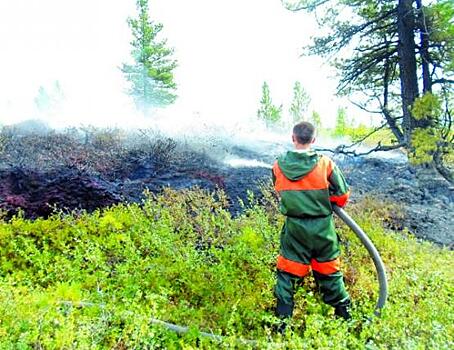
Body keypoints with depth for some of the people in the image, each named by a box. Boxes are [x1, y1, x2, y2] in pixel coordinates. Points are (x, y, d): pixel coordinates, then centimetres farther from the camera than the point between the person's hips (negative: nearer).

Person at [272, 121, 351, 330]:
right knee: (329, 272, 17)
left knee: (287, 273, 12)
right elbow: (342, 195, -4)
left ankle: (282, 320, 17)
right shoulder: (325, 164, -13)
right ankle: (344, 313, 33)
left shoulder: (279, 166, -8)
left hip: (294, 229, 0)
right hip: (323, 228, 0)